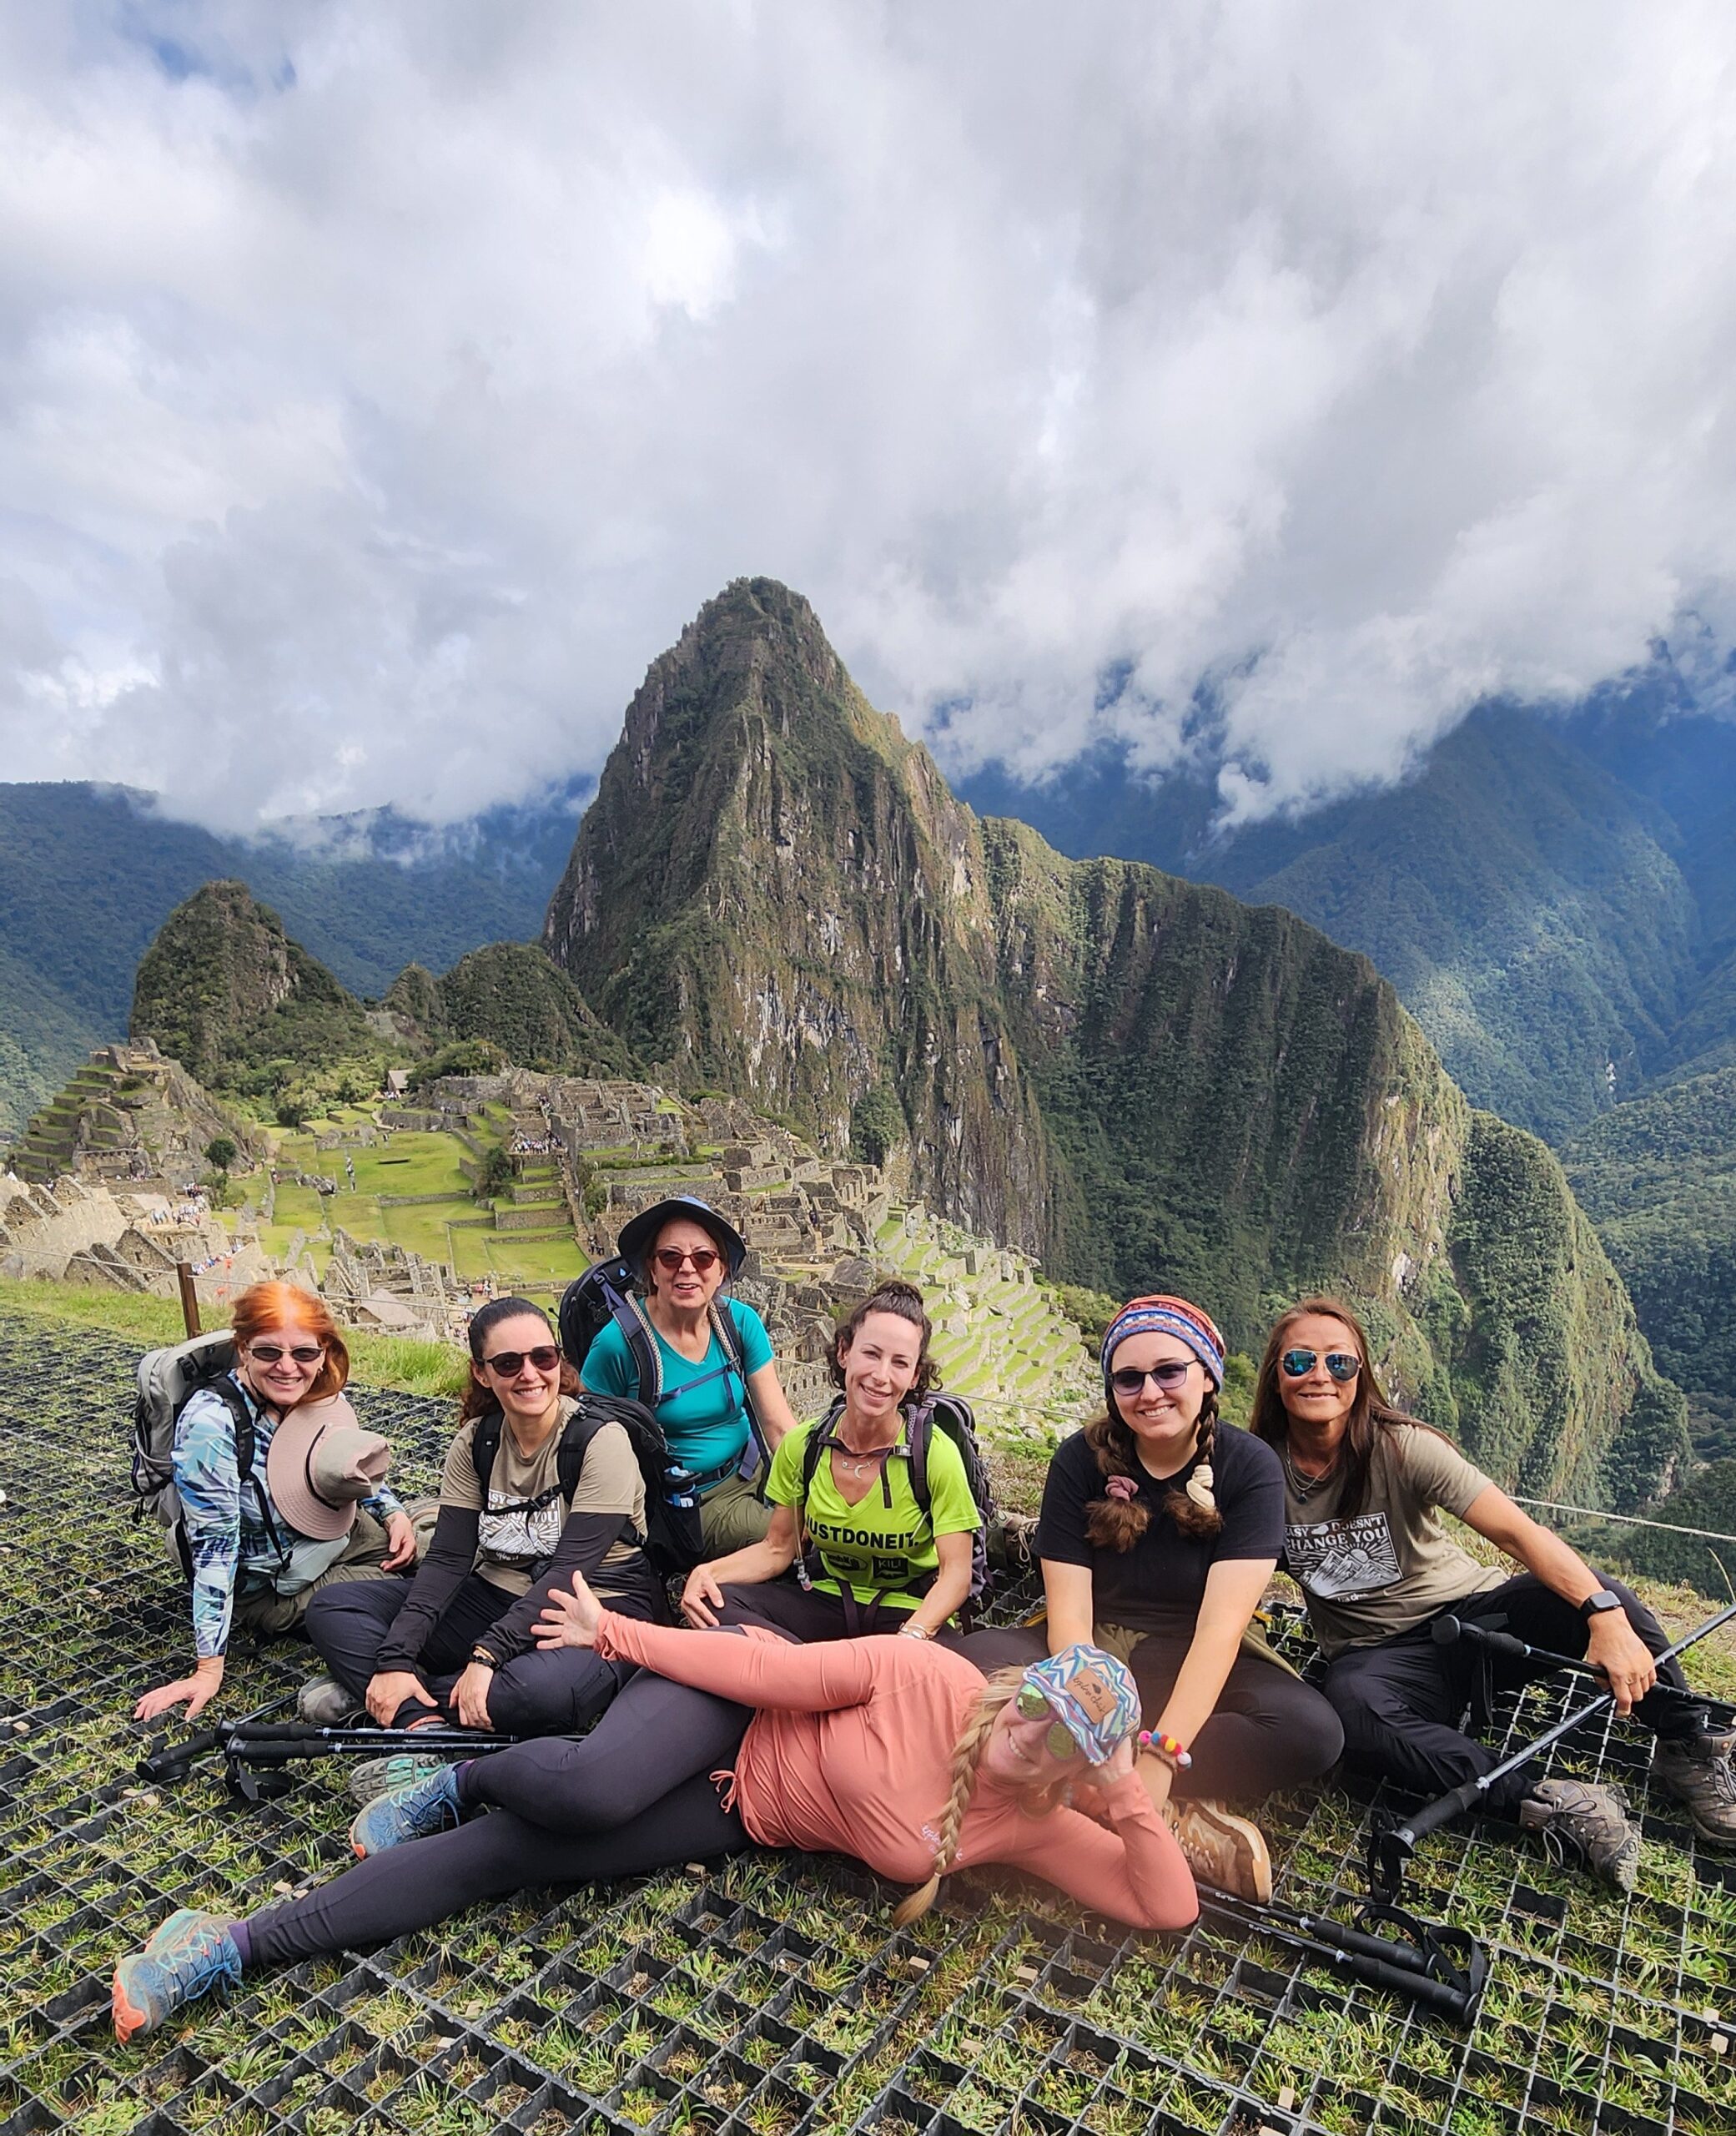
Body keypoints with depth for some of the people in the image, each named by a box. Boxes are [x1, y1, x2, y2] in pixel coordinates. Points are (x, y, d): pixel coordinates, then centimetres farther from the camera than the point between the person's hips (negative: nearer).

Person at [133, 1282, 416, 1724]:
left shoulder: (321, 1393, -11)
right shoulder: (210, 1425, -29)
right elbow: (214, 1547, -26)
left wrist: (394, 1513, -6)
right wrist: (209, 1668, -23)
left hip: (343, 1535, 6)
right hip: (275, 1586, -6)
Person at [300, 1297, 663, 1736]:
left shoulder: (601, 1439, -17)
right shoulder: (475, 1442, 0)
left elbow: (571, 1569, -22)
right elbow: (448, 1558, -6)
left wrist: (487, 1655, -29)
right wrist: (396, 1659, -19)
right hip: (498, 1597, 6)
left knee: (541, 1687, -39)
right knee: (331, 1609, -3)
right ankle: (421, 1721, -21)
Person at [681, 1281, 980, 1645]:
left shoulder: (936, 1454, -17)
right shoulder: (802, 1445, -6)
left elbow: (956, 1573, -16)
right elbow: (778, 1548, 4)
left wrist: (912, 1635, -35)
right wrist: (710, 1572, -15)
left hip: (908, 1611, -4)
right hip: (827, 1599, 5)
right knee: (713, 1603, -20)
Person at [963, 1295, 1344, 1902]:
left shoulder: (1250, 1468, -13)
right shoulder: (1082, 1459, -9)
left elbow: (1220, 1624, -21)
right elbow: (1069, 1612, -14)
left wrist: (1159, 1756, -31)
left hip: (1195, 1664, -1)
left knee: (1312, 1732, -30)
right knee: (977, 1661, -28)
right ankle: (1178, 1820, -27)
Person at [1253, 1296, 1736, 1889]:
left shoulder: (1402, 1447, -15)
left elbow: (1516, 1529, -25)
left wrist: (1607, 1614, -38)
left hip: (1470, 1611, 0)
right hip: (1378, 1654, 0)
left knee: (1594, 1593, -26)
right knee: (1353, 1706, -36)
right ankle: (1555, 1804, -27)